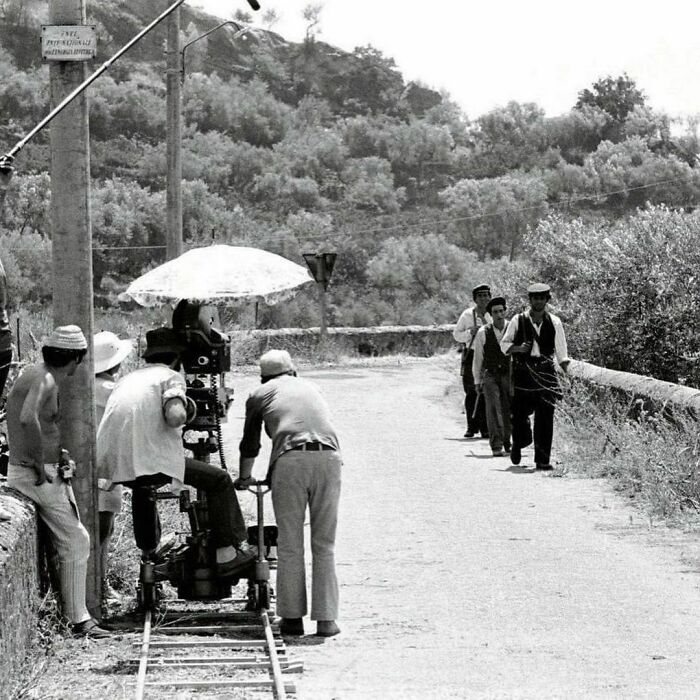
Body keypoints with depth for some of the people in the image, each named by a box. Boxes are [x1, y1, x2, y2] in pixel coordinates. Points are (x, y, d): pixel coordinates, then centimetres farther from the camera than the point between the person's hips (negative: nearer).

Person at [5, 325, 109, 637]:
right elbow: (28, 419, -38)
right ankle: (79, 620, -1)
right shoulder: (44, 381, -19)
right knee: (74, 544, -5)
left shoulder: (34, 373, 12)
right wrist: (40, 466, -28)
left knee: (76, 540, 17)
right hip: (39, 477, -10)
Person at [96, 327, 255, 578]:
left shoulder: (127, 379, 27)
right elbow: (174, 416, -13)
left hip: (110, 464, 7)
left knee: (142, 486, 42)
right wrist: (184, 415, 9)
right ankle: (227, 555, 5)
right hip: (149, 460, -7)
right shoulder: (171, 377, 6)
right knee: (219, 480, 5)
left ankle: (149, 556, 47)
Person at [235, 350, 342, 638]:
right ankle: (326, 619, 4)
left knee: (289, 545, 6)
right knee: (324, 544, 7)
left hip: (290, 461, -2)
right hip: (328, 456, 2)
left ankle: (292, 617, 7)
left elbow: (249, 444, 33)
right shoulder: (310, 388, 32)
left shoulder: (259, 395, 23)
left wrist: (244, 478, 51)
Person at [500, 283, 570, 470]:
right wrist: (518, 348, -12)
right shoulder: (518, 320, 3)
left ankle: (543, 460, -3)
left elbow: (561, 351, 10)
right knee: (520, 412, -2)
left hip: (546, 372, 1)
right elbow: (504, 344, 8)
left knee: (545, 417, -6)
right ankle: (518, 444, 30)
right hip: (522, 373, -1)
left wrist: (566, 369, -5)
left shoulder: (555, 323, 7)